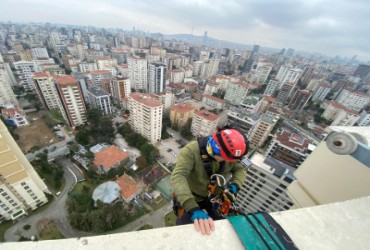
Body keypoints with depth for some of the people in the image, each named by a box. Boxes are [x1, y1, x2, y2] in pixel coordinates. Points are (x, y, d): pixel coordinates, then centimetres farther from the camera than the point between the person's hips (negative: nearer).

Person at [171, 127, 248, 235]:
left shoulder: (229, 152, -18)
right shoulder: (192, 150, -35)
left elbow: (240, 170, -3)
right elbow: (178, 177, -43)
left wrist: (235, 185, -24)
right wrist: (194, 209, -54)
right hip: (192, 198, -3)